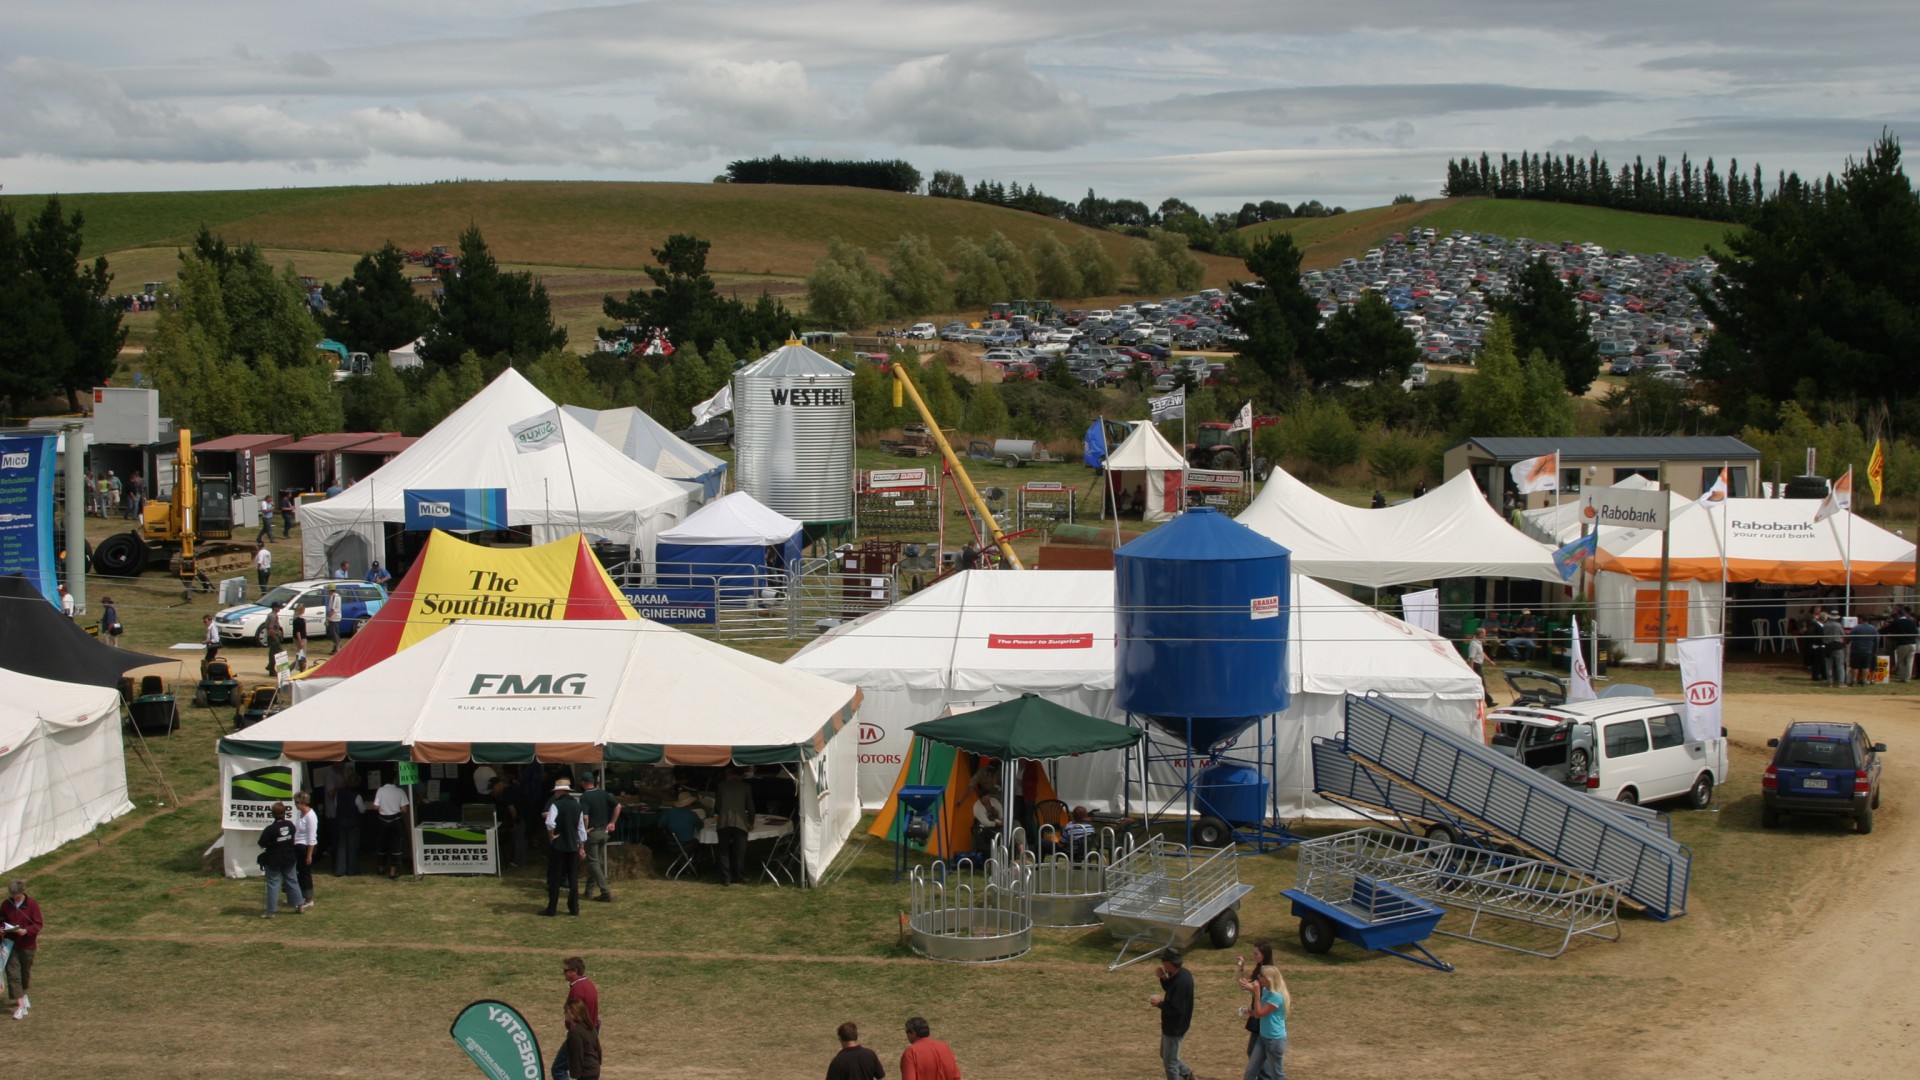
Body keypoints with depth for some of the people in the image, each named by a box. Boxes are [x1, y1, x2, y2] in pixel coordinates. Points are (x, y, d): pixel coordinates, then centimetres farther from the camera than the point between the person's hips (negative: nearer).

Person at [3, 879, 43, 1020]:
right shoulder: (6, 905, -2)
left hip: (28, 944, -1)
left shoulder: (32, 904, -10)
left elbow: (38, 924, -9)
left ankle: (23, 994, 44)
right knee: (13, 973, -8)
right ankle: (21, 1005, -8)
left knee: (26, 971, 16)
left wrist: (26, 931, -26)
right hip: (11, 944, 1)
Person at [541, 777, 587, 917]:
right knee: (573, 878, 10)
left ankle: (551, 909, 3)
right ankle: (574, 908, 11)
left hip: (558, 845, -5)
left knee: (554, 878, 1)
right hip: (573, 846, 5)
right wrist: (582, 848, 16)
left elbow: (550, 822, -28)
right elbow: (581, 828, 11)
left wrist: (551, 836, -11)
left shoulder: (556, 804, -11)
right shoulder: (576, 805, 8)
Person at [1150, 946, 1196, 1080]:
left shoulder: (1181, 982, -31)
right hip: (1172, 1025, 10)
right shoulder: (1182, 973, -1)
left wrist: (1159, 1004, -19)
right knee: (1165, 1054, 26)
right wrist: (1164, 978, -1)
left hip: (1174, 1028, -10)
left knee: (1170, 1062, 5)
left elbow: (1175, 1009, -31)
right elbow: (1171, 990, 15)